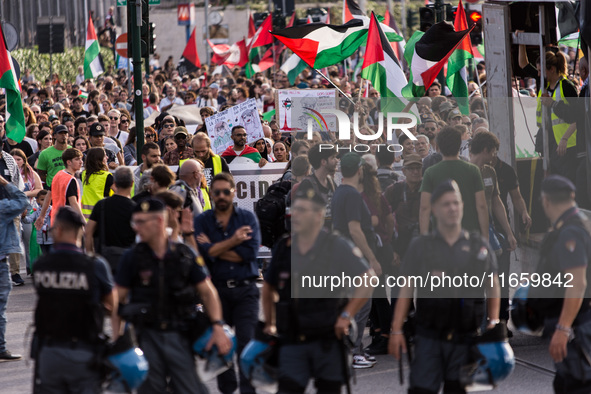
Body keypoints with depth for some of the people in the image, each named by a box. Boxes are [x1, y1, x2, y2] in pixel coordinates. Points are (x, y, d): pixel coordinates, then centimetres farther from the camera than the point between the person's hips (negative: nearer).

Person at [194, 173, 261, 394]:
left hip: (245, 289, -1)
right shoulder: (202, 221, 6)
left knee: (246, 343, -9)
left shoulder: (248, 218, 6)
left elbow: (250, 252, -9)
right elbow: (203, 252, -11)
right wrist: (234, 241, -11)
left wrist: (215, 249, -6)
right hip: (216, 290, 1)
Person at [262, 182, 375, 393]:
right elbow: (268, 288, 22)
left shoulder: (337, 247, -5)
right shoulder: (283, 248, 7)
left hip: (328, 341, -3)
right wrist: (270, 324, 16)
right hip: (292, 342, 3)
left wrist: (346, 316, -9)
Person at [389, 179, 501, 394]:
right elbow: (406, 290, 2)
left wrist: (494, 321, 1)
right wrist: (396, 330, -6)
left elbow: (493, 287, 14)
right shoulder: (420, 246, 4)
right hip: (429, 337, -1)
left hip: (465, 339, 2)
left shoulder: (479, 246, 8)